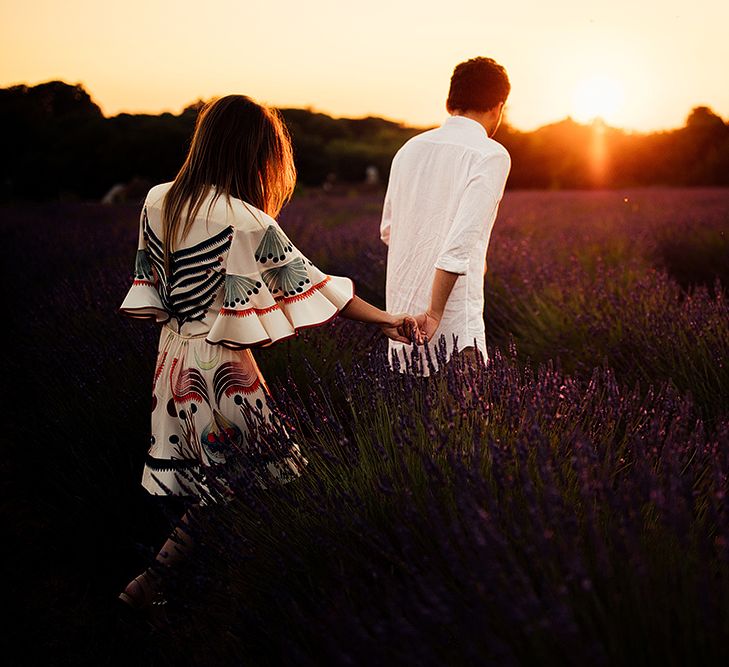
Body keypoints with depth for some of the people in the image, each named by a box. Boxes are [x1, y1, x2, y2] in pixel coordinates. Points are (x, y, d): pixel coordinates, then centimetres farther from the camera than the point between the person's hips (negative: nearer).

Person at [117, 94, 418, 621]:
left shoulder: (157, 201, 1)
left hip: (174, 355, 7)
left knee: (199, 476, 19)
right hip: (220, 364, -7)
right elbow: (310, 281, -15)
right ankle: (149, 583, 7)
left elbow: (150, 284, 10)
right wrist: (385, 320, -7)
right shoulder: (246, 222, -18)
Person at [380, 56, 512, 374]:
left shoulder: (410, 149, 11)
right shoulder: (491, 155, -8)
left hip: (400, 312, 7)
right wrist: (434, 313, -18)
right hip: (453, 324, -6)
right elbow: (462, 238, -19)